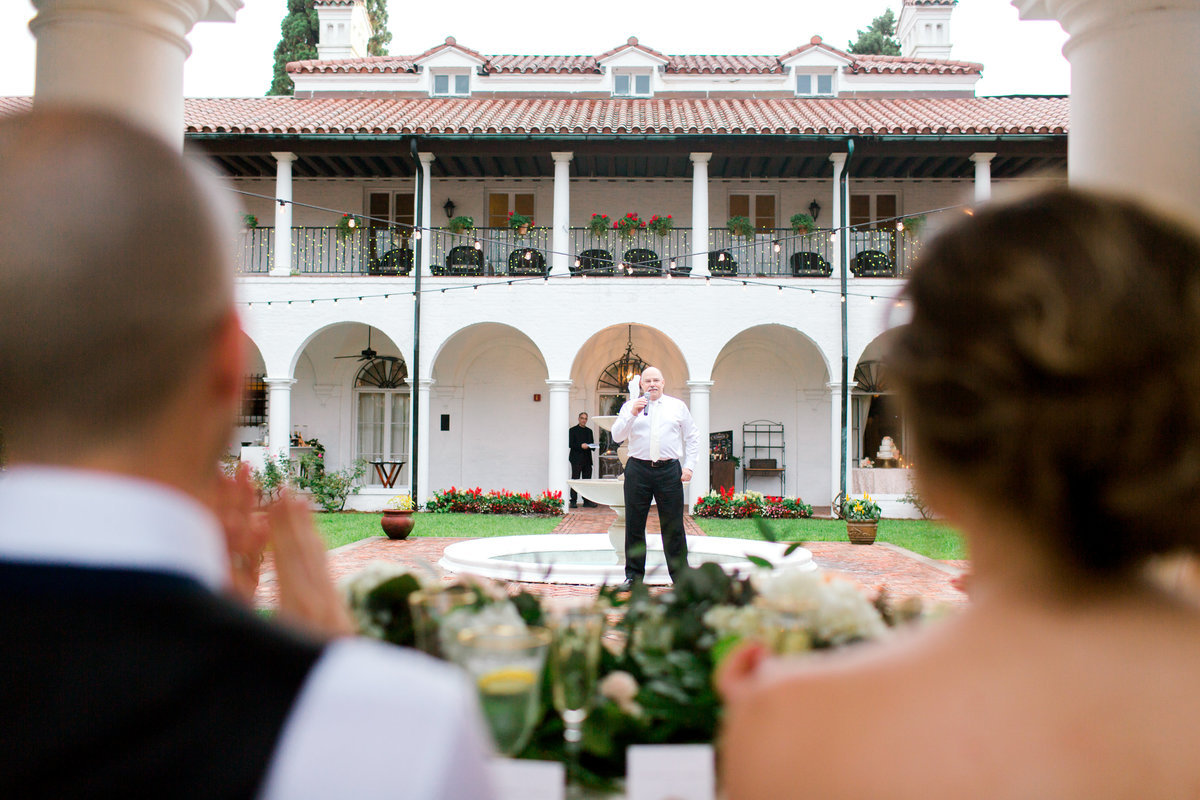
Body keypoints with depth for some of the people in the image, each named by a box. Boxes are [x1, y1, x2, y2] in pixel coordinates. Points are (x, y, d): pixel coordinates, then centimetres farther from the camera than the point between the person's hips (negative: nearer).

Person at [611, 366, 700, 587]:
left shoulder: (678, 406, 13)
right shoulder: (630, 406, 10)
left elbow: (692, 437, 15)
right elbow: (617, 436, 0)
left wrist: (689, 466, 4)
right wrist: (632, 414, -14)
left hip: (669, 470, 0)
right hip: (638, 470, 0)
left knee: (673, 525, 1)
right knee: (634, 525, 3)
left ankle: (680, 575, 10)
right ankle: (633, 575, 13)